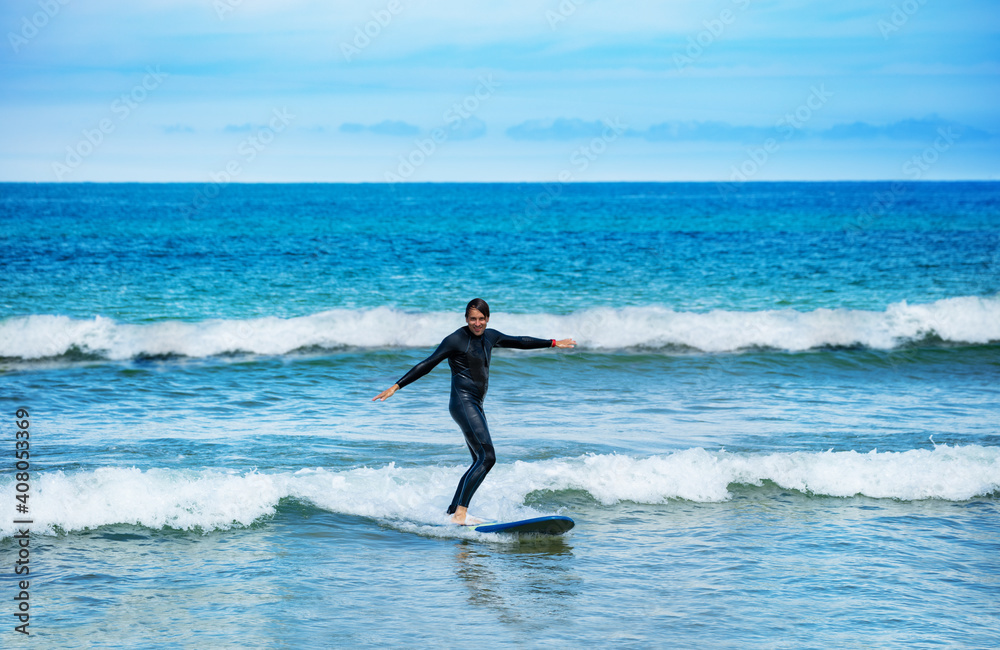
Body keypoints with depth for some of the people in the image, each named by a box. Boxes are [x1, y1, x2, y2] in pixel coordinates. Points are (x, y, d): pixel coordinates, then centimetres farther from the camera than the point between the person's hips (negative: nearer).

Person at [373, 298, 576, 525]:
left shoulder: (490, 337, 14)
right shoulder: (456, 339, -8)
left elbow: (519, 342, 29)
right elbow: (427, 365, -7)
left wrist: (553, 343, 37)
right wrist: (396, 387, -10)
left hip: (475, 406, 9)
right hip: (462, 402, -9)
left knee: (481, 462, 9)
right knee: (487, 457, -20)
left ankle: (452, 511, 14)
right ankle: (460, 513, -26)